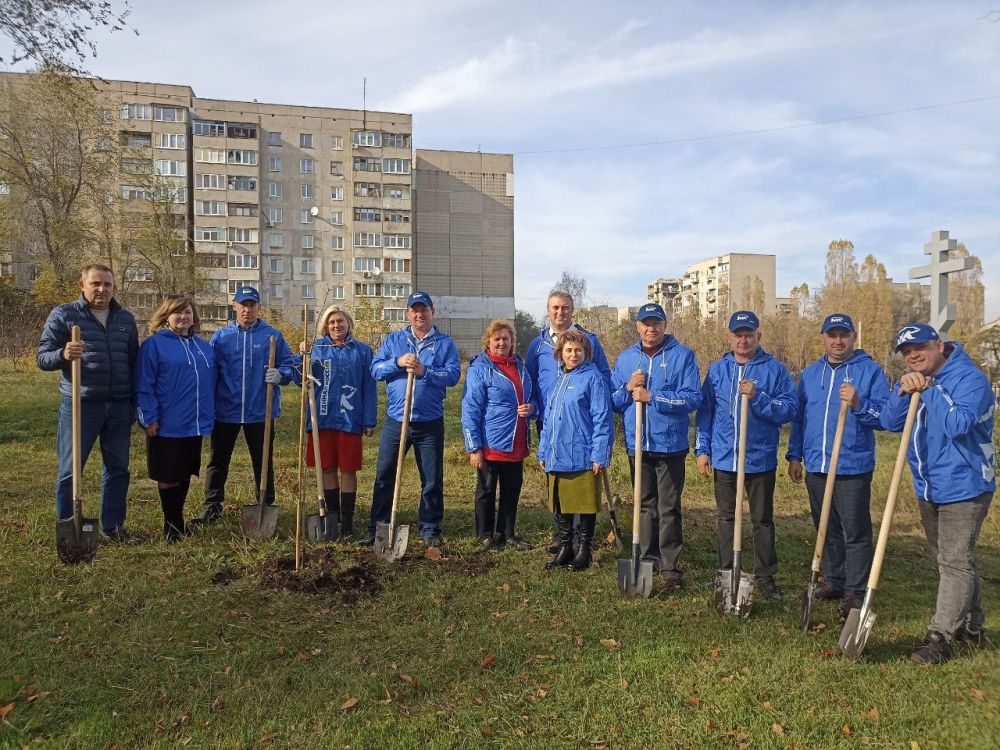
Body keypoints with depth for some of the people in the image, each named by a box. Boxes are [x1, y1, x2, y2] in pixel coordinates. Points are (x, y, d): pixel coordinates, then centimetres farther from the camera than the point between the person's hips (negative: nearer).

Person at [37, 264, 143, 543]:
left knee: (118, 469, 10)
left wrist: (136, 402, 11)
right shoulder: (63, 315, -1)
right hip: (79, 404, -4)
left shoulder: (125, 318, 11)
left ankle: (113, 528, 22)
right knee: (70, 470, 4)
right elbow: (43, 358, -4)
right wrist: (63, 355, -27)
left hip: (119, 406, 4)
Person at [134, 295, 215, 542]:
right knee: (168, 476, 4)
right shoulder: (154, 344, -6)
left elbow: (210, 383, 17)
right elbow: (143, 385, -10)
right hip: (167, 426, -6)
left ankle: (178, 519, 28)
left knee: (185, 474, 14)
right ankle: (171, 524, 17)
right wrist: (149, 418, -14)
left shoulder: (203, 346, 12)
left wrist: (211, 415, 13)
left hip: (196, 424, 6)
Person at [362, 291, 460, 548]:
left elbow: (453, 374, -9)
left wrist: (424, 371, -21)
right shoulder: (393, 340, 10)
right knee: (384, 476, 6)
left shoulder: (445, 343, 5)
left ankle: (430, 530, 20)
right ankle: (377, 529, 18)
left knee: (432, 480, 7)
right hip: (395, 421, 1)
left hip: (430, 423, -1)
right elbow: (375, 369, 0)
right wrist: (398, 362, -17)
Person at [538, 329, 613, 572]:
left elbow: (603, 419, -11)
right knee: (560, 505, 13)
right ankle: (564, 548, 26)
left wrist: (599, 455, -15)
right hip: (556, 457, 7)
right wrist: (543, 451, 16)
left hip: (582, 457, -6)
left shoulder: (593, 378, -7)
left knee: (586, 505, 5)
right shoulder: (558, 379, 15)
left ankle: (584, 550, 19)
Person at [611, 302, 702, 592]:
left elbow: (692, 398, -13)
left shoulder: (683, 355, -4)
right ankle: (648, 560, 27)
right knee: (645, 505, 14)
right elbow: (612, 402, 10)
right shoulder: (625, 358, 9)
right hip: (637, 445, 4)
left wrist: (651, 396, -19)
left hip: (670, 445, -4)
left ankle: (670, 567, 8)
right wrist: (628, 388, -10)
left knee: (668, 508, -1)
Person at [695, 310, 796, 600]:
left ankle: (765, 576, 21)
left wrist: (758, 397, -24)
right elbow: (705, 412, 8)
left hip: (761, 459, -2)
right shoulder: (717, 369, 6)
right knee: (726, 519, 13)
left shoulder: (774, 369, -3)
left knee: (763, 520, 9)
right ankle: (727, 573, 25)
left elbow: (788, 410, -10)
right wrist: (702, 449, 3)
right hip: (724, 459, 3)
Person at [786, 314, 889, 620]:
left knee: (855, 531, 0)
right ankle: (834, 582, 29)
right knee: (827, 530, 15)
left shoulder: (870, 371, -3)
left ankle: (855, 592, 11)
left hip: (853, 468, -5)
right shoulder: (810, 373, 12)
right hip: (816, 466, 5)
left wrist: (858, 404, -25)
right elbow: (799, 417, 15)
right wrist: (794, 455, 11)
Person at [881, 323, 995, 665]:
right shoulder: (912, 381, 7)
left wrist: (930, 389, -24)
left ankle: (940, 637, 3)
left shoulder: (970, 378, -16)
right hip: (928, 488, 8)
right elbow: (890, 422, -5)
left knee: (955, 562, -4)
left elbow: (958, 424, -31)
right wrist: (903, 392, -20)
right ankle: (972, 627, 35)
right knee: (949, 560, 19)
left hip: (963, 486, -8)